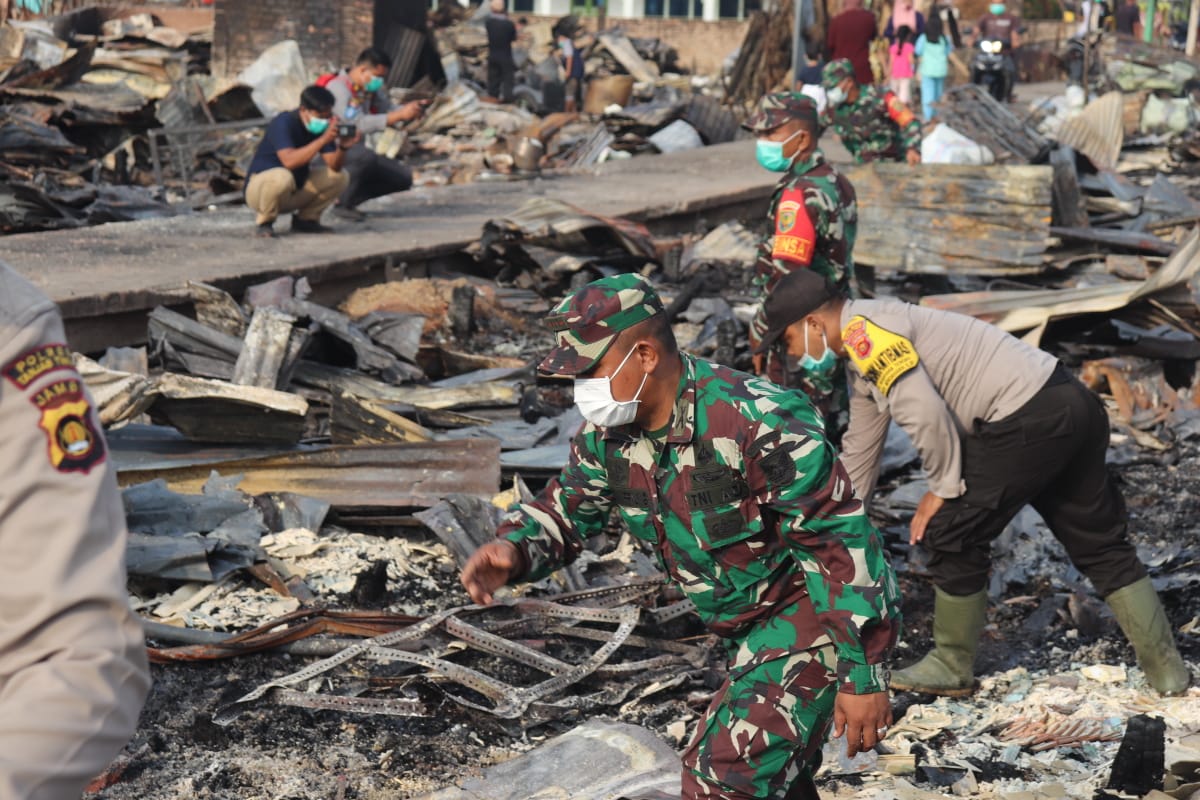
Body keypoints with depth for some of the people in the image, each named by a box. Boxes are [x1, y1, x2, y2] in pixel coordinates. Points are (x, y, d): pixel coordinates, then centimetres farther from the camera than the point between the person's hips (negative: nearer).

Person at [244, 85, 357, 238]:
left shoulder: (322, 126, -4)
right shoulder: (283, 123, -23)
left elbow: (334, 166, -10)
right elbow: (289, 161, -40)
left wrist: (342, 147, -31)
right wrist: (323, 140, -44)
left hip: (295, 191, 7)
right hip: (260, 188, -7)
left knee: (340, 176, -4)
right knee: (283, 177, -40)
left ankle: (305, 219, 8)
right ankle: (264, 223, -13)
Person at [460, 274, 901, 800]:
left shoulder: (755, 422, -29)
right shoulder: (610, 431, -4)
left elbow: (845, 546, -26)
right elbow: (563, 510, 8)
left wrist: (864, 676, -24)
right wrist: (513, 550, -16)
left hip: (814, 612, -9)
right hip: (751, 628, 9)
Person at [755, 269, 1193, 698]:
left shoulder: (863, 329, -10)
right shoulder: (867, 353, 22)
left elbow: (926, 414, -19)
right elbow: (859, 454, 32)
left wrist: (943, 489, -4)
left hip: (1028, 421, -10)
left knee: (952, 535, 3)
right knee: (1101, 543, 16)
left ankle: (951, 667, 17)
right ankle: (1166, 666, 21)